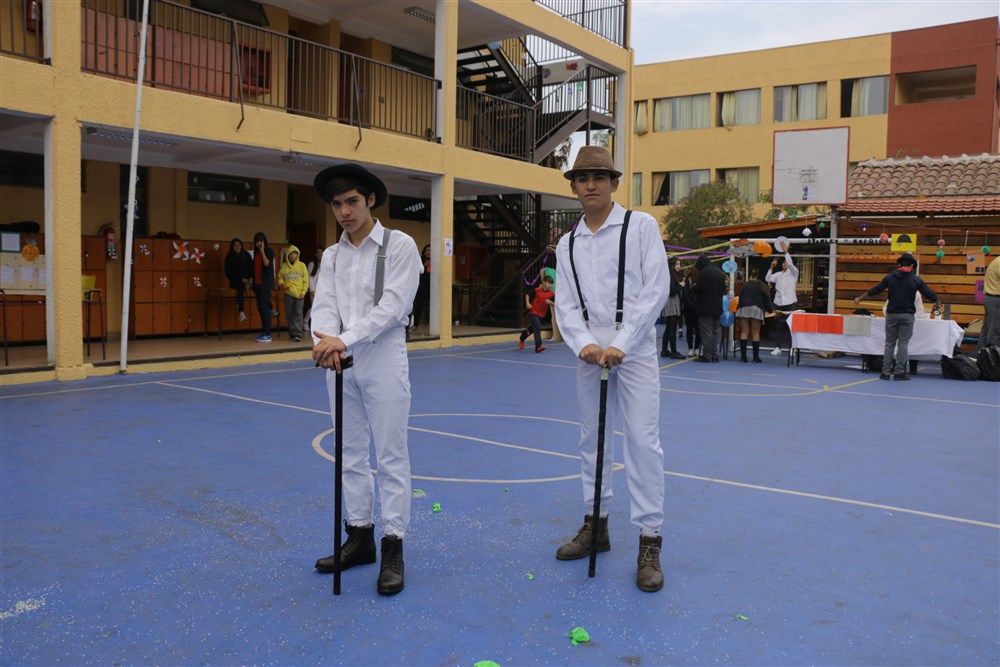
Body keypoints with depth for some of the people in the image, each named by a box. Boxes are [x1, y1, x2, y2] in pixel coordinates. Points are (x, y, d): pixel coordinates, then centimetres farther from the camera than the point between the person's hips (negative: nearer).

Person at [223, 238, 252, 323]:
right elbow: (228, 274, -2)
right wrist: (241, 280, -12)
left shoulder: (246, 255, 11)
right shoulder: (229, 258, 3)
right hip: (236, 281, -4)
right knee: (241, 286, -38)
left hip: (247, 279, 4)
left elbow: (252, 268, 11)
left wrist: (251, 278, -7)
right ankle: (241, 312, -47)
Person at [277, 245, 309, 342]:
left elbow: (306, 280, 1)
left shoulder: (302, 265, 2)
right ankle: (292, 334, 12)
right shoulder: (284, 266, 6)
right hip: (288, 294, 2)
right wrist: (281, 283, -4)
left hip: (299, 294, -2)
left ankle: (298, 335, -10)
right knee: (289, 315, 5)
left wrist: (303, 292, -7)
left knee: (298, 314, -8)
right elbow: (280, 277, 17)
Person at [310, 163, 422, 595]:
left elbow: (392, 306, -13)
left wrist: (344, 340, -23)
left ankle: (393, 548, 6)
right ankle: (360, 538, 24)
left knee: (391, 456, -1)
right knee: (351, 454, 12)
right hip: (339, 363, 6)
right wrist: (326, 341, -21)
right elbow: (324, 306, 1)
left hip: (383, 360, -5)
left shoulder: (400, 246, -3)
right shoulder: (331, 256, 13)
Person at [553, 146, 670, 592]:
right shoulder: (567, 244, 10)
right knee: (591, 438, 11)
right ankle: (596, 524, 25)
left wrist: (620, 344, -16)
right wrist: (584, 343, -13)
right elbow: (566, 303, 6)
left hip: (634, 349, -4)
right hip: (589, 351, 5)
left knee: (643, 441, -7)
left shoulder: (641, 226, -2)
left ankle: (649, 541, 3)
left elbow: (655, 290, -10)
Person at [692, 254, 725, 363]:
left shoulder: (703, 272, -11)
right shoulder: (720, 272, 11)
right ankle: (715, 356, 14)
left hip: (705, 307, -7)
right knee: (716, 331, 11)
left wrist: (693, 289, 3)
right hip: (717, 307, 7)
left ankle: (707, 356, -3)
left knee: (706, 331, -4)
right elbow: (724, 288, 12)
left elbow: (699, 288, -16)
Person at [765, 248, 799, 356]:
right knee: (779, 326, 6)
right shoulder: (778, 274, 14)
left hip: (790, 303, -4)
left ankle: (792, 347, -1)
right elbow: (767, 279, 3)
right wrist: (771, 267, -7)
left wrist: (786, 252, -19)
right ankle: (778, 347, 10)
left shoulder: (794, 273, 3)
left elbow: (791, 264, -16)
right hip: (778, 303, 4)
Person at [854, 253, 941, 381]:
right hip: (907, 315, -1)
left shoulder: (890, 277, 1)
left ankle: (886, 372, 6)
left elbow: (875, 290, 7)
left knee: (889, 344, 6)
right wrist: (937, 303, 24)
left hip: (892, 314, 1)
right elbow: (929, 293, 5)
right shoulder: (916, 279, -1)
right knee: (903, 344, 3)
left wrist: (860, 298, 19)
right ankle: (899, 372, 2)